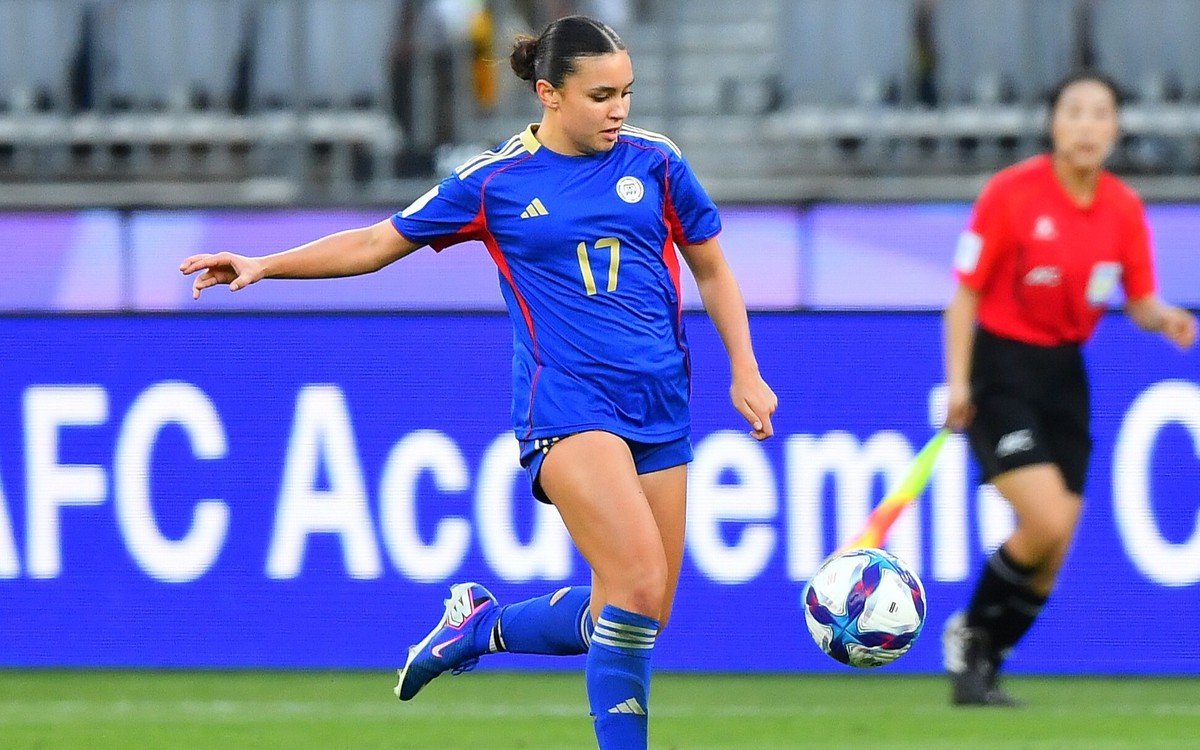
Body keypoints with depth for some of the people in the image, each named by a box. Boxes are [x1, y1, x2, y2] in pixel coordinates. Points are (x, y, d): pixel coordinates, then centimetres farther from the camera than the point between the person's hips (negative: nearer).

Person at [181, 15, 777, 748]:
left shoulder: (654, 161, 5)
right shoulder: (495, 181, 0)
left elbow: (713, 271, 16)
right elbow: (379, 242, 9)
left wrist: (746, 372, 7)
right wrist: (263, 266, 1)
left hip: (660, 408, 4)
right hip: (567, 404, -4)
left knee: (643, 614, 2)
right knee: (639, 584, -22)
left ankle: (482, 624, 24)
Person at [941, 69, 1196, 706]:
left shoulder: (1124, 210, 0)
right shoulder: (1010, 193, -12)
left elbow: (1139, 302, 6)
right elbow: (967, 292, -7)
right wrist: (958, 380, -15)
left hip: (1064, 373, 5)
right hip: (1001, 369, -5)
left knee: (1052, 555, 3)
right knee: (1046, 523, -20)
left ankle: (980, 671, 20)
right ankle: (970, 632, 4)